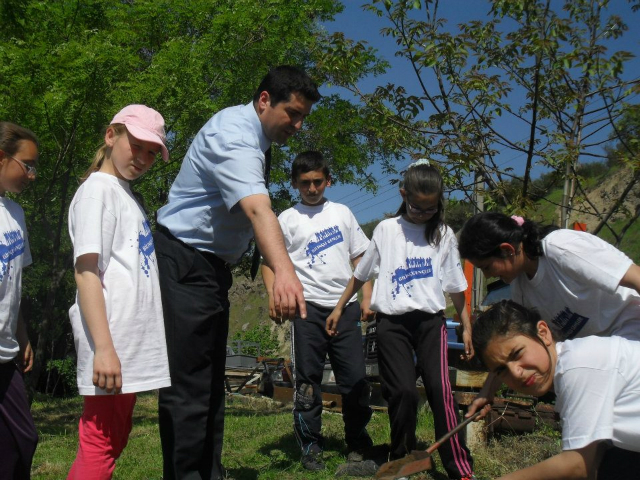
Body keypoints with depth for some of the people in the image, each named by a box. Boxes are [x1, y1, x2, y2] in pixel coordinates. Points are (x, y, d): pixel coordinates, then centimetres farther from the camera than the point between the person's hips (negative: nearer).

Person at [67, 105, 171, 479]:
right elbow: (86, 272, -14)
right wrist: (104, 347, -21)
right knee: (101, 442, -6)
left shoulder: (127, 195, 20)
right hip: (112, 343, -9)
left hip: (133, 346, 9)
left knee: (114, 439, 13)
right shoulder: (98, 189, -5)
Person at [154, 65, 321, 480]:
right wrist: (285, 272, -51)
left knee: (212, 383, 14)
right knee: (188, 386, -8)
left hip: (214, 267, 10)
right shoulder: (234, 134, -20)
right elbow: (258, 209, -38)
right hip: (185, 265, -10)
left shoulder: (254, 135, 10)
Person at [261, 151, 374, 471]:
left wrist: (366, 299, 7)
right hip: (308, 306, -2)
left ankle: (357, 444, 20)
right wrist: (274, 296, -15)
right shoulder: (288, 219, 7)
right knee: (307, 380, 3)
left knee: (356, 379, 3)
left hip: (345, 306, 2)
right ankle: (310, 447, 15)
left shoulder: (342, 213, 15)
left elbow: (361, 258, 17)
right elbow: (269, 262, 3)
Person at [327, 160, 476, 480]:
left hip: (430, 320, 0)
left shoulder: (444, 235, 10)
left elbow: (455, 286, 14)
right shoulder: (386, 230, 8)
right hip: (391, 322, 0)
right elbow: (361, 274, 17)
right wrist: (339, 308, 18)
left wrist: (466, 326, 14)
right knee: (403, 392, -8)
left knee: (440, 388, -13)